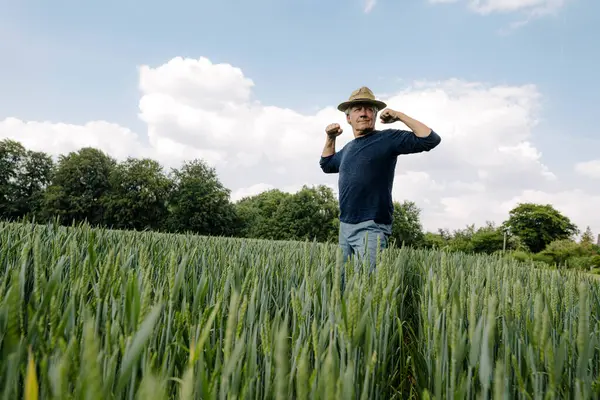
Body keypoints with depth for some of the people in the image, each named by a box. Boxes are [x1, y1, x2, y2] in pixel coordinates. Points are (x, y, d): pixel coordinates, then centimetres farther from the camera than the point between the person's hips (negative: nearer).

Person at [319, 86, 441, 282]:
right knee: (343, 280, 13)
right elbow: (326, 165, 33)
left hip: (371, 228, -7)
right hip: (345, 226, 8)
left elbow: (431, 139, -12)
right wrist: (330, 138, 20)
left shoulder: (387, 138, -5)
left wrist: (400, 116, -12)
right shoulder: (349, 147, 16)